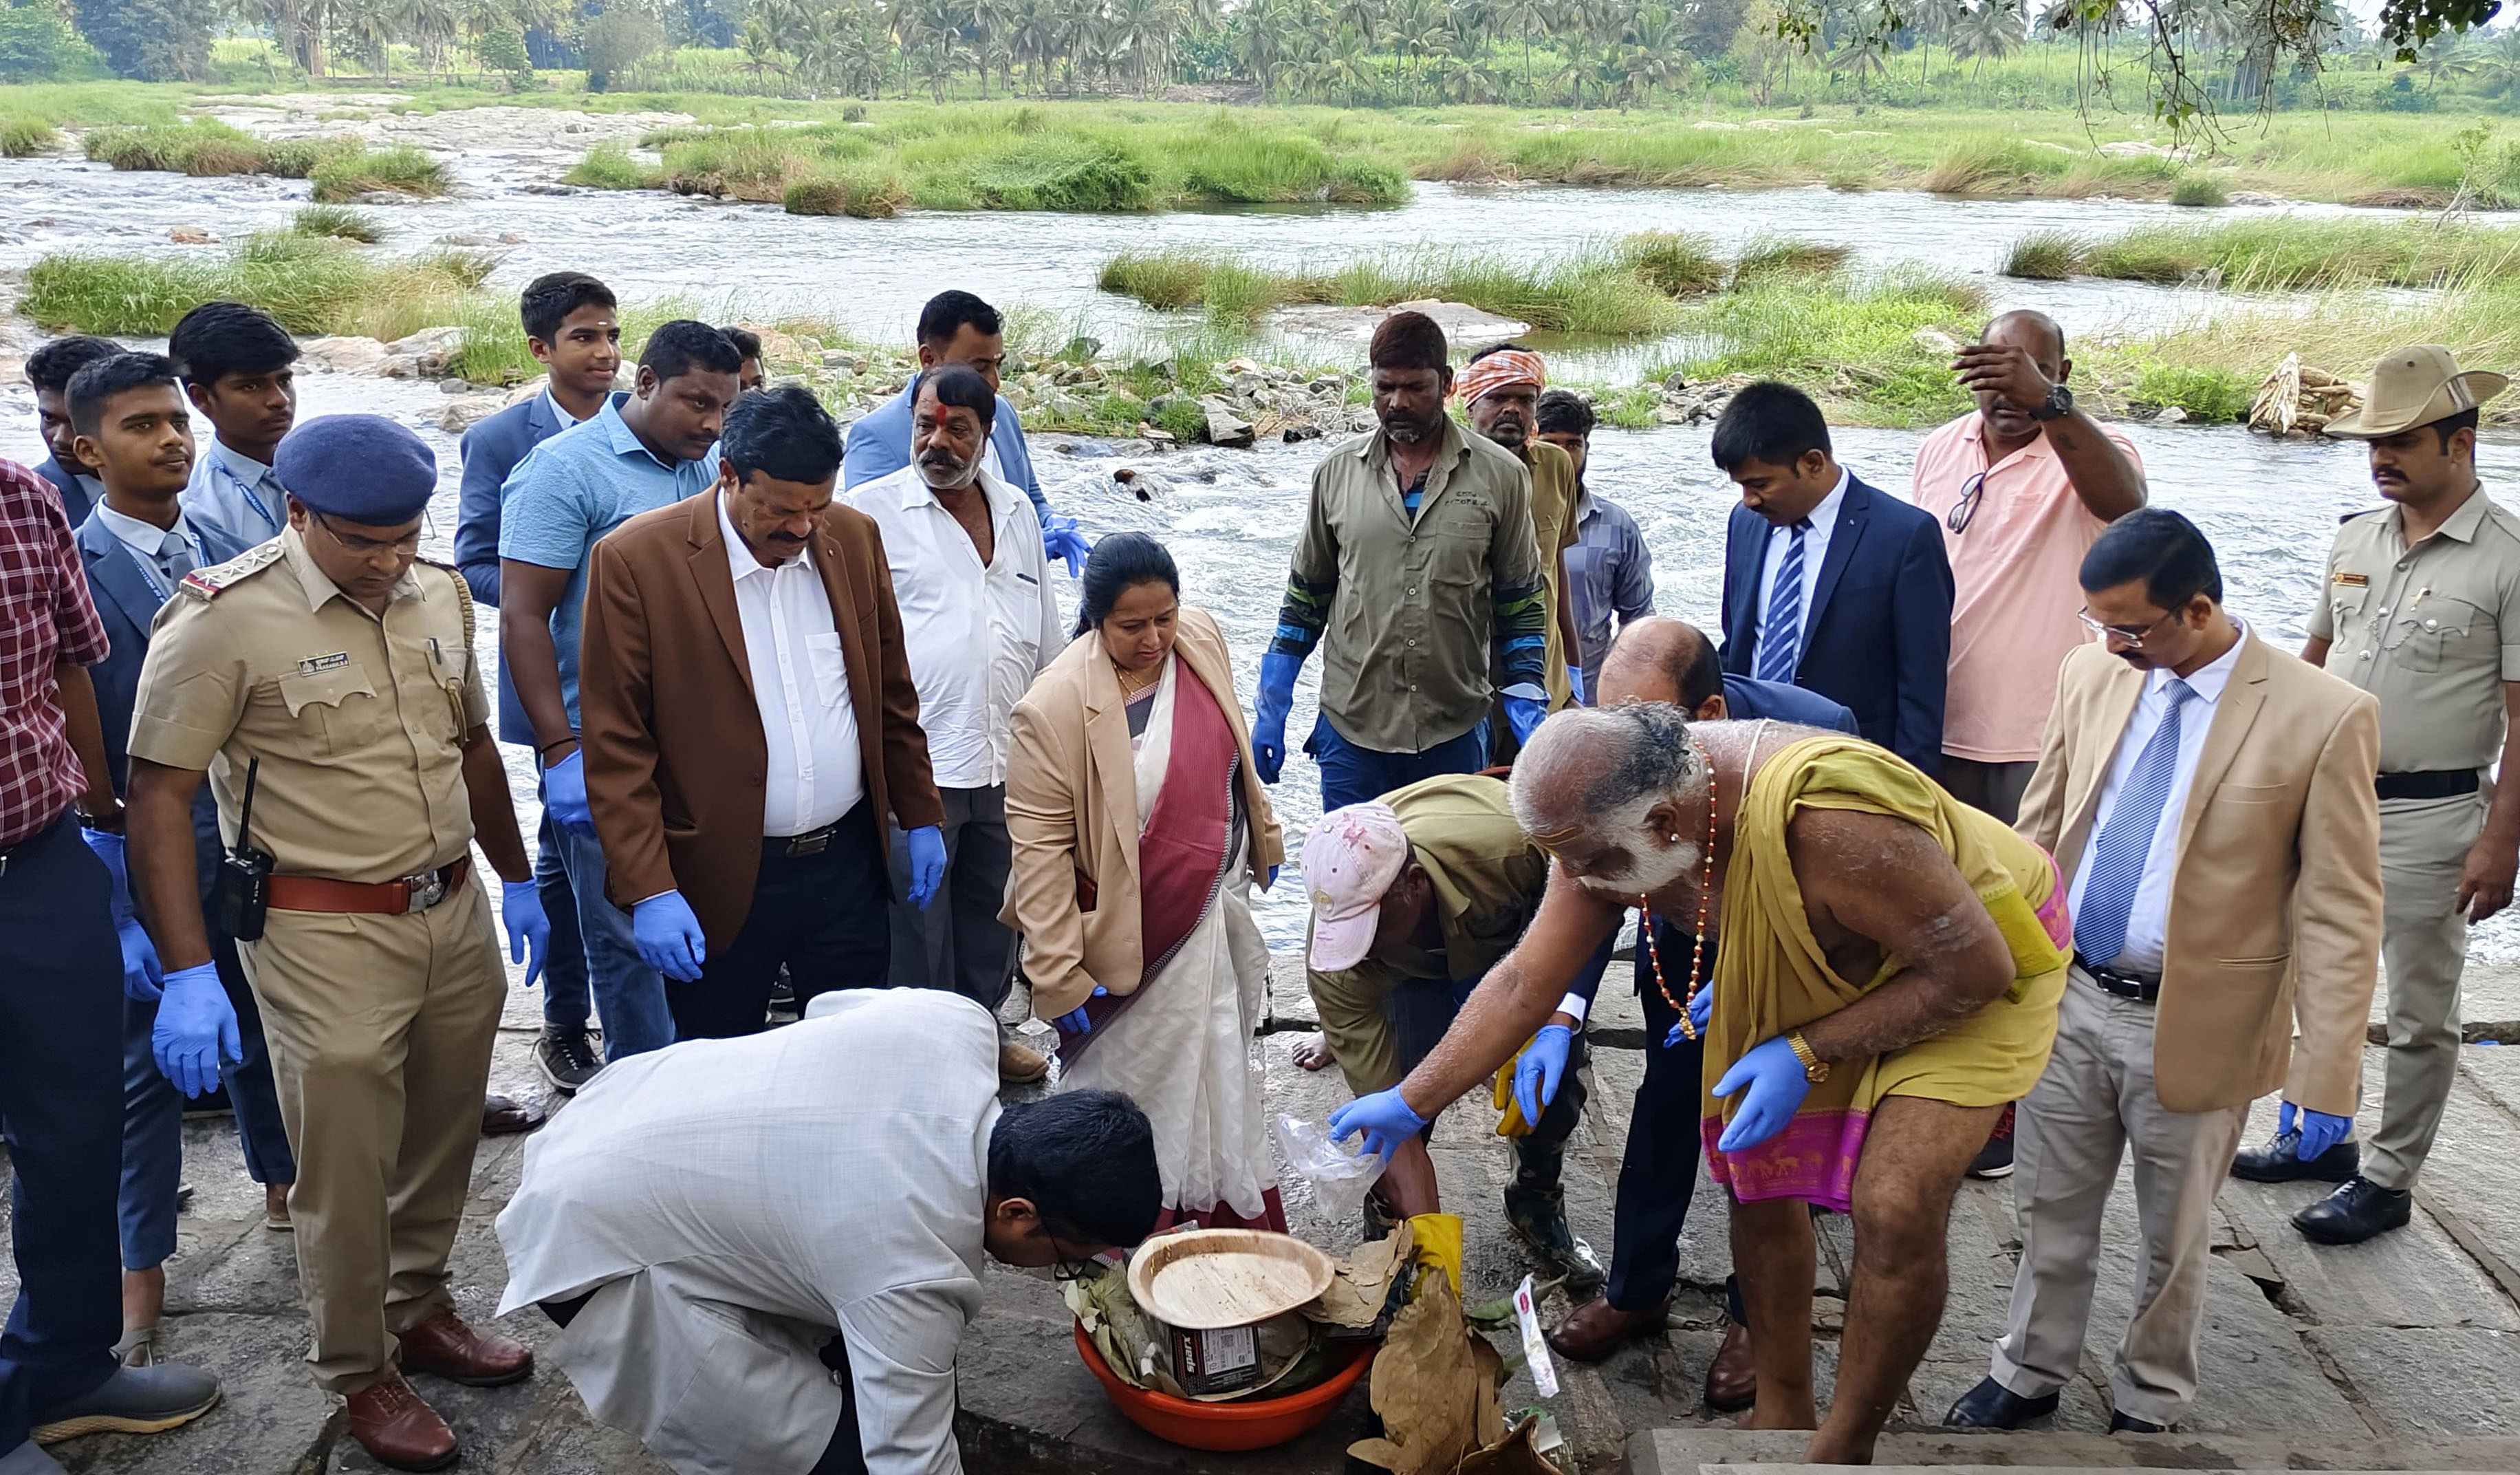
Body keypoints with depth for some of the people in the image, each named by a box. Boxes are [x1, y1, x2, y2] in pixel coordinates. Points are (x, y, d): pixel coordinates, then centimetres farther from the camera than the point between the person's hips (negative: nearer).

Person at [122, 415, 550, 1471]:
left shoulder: (440, 595, 5)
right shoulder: (223, 619, -13)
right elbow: (159, 798, -13)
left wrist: (516, 880, 22)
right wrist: (188, 974, -17)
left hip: (454, 910, 6)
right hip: (326, 937, -5)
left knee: (444, 1137, 16)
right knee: (346, 1167, 4)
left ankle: (420, 1308, 38)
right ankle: (359, 1373, 25)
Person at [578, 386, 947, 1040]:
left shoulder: (855, 537, 2)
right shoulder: (636, 559, -12)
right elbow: (615, 745, -12)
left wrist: (921, 815, 12)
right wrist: (648, 889, -16)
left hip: (850, 863, 4)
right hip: (719, 884, -3)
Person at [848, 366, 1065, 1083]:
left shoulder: (1016, 511, 11)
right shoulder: (872, 510, -6)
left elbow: (1045, 633, 20)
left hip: (1007, 762, 5)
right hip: (914, 763, -5)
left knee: (992, 915, 19)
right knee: (916, 923, 6)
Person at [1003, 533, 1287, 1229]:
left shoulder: (1201, 635, -8)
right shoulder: (1056, 708, -27)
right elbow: (1039, 850, -22)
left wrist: (1263, 836, 19)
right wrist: (1061, 976, -22)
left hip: (1219, 899, 7)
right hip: (1139, 930, -7)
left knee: (1220, 1060, 24)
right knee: (1138, 1079, 7)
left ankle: (1237, 1209, 45)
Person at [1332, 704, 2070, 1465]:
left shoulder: (1824, 821, -43)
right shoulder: (1610, 818, -20)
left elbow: (1974, 969, -29)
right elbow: (1524, 983, -8)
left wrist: (1807, 1053, -28)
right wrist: (1409, 1104, -5)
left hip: (1973, 974, -6)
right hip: (1814, 970, 7)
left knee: (1894, 1210, -18)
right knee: (1755, 1169, 4)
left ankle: (1840, 1452, 5)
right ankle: (1779, 1415, 25)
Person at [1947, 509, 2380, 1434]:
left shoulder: (2325, 719, -16)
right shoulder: (2093, 674, -3)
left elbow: (2340, 915, -13)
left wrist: (2325, 1078, -14)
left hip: (2195, 1029, -3)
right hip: (2067, 1000, 4)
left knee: (2173, 1239, 17)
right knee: (2051, 1212, 18)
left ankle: (2149, 1403, 38)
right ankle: (2031, 1373, 39)